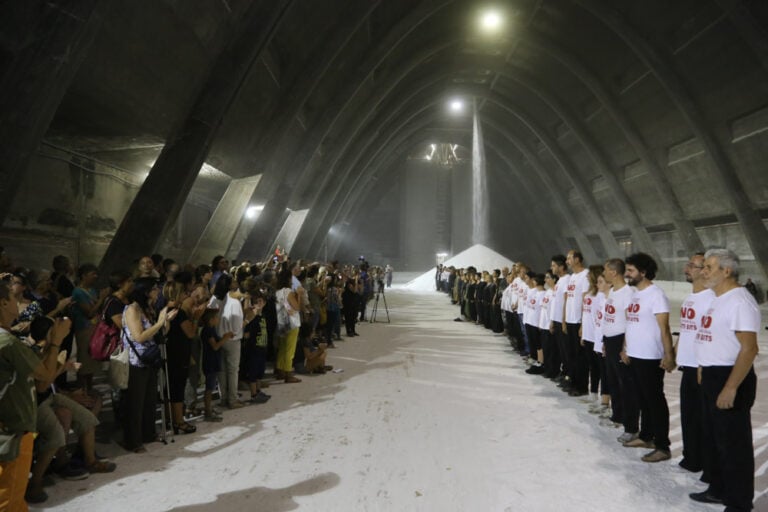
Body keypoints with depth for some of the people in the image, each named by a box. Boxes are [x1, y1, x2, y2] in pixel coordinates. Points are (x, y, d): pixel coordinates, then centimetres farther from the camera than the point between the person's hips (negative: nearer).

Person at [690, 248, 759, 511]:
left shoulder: (739, 301, -19)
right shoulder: (717, 299, 12)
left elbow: (749, 348, -24)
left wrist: (730, 388, -26)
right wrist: (704, 367, 17)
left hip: (730, 378, -10)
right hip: (711, 376, 10)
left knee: (733, 443, 2)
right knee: (713, 437, 20)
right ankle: (718, 490, 36)